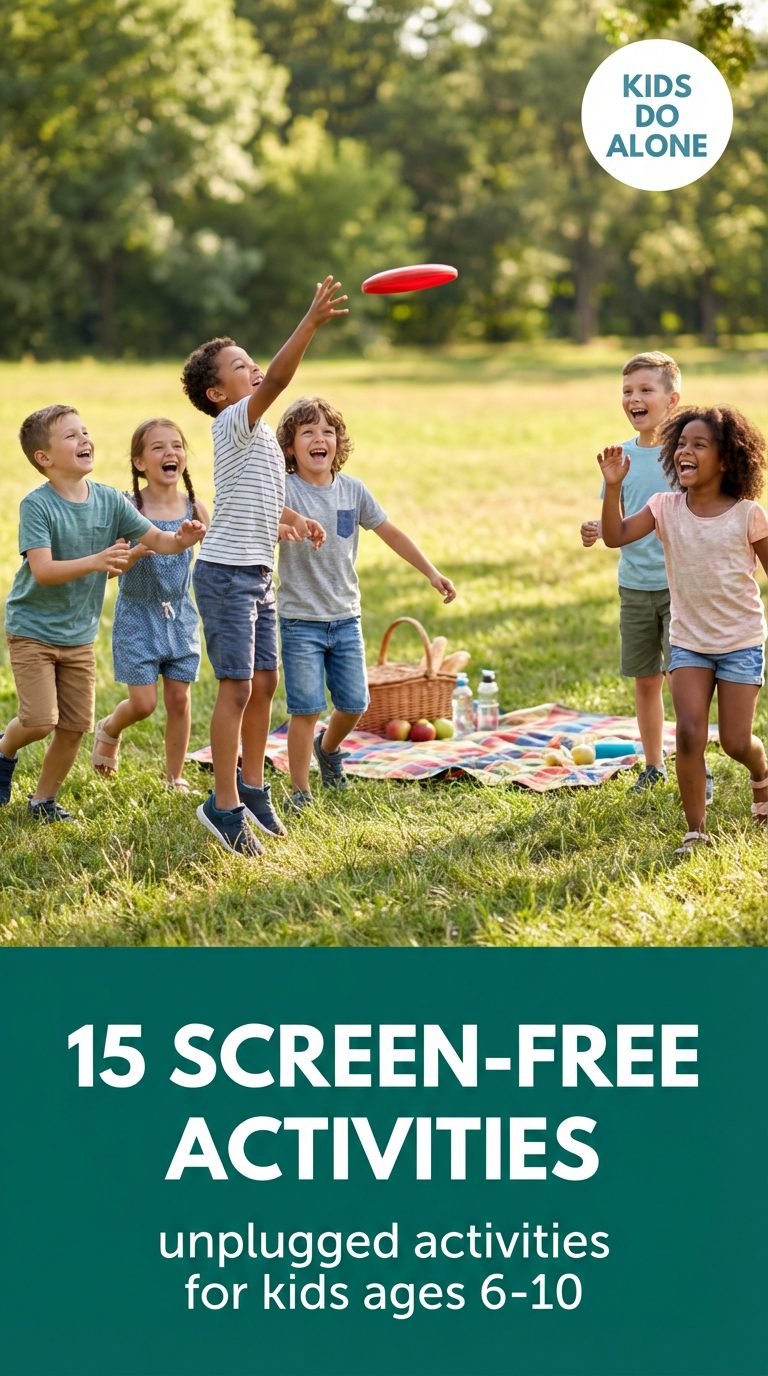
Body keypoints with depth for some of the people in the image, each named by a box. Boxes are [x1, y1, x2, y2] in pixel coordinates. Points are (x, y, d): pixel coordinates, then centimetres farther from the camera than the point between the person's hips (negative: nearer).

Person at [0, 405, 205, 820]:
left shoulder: (109, 500, -4)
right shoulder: (37, 505, -18)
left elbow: (156, 539, -3)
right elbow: (42, 570, -28)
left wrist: (181, 539, -26)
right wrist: (96, 561, -41)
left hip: (79, 635, 5)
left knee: (74, 728, 5)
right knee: (40, 721, -13)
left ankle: (44, 799, 25)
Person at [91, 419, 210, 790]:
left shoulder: (194, 508, -4)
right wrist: (134, 554, -32)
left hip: (180, 613, 3)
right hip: (137, 615, -3)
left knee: (179, 698, 5)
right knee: (143, 703, -2)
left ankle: (175, 777, 20)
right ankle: (108, 730, 31)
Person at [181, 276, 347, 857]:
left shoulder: (259, 431, 16)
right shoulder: (234, 423, -12)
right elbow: (277, 380, -31)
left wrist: (291, 518, 18)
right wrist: (312, 322, -38)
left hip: (259, 575, 9)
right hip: (227, 574, -9)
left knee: (264, 682, 12)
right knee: (238, 688, -9)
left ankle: (252, 788, 24)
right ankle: (224, 806, -4)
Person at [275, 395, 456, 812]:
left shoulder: (352, 490, 2)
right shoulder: (285, 489, -12)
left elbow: (390, 532, 11)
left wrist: (431, 573, 11)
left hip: (345, 618, 4)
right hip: (301, 621, -4)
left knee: (353, 703, 8)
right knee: (306, 709, -5)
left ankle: (328, 746, 40)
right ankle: (300, 792, 8)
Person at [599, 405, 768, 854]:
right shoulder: (666, 508, -6)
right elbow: (616, 536, -17)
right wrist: (614, 486, -29)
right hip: (688, 642, 2)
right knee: (689, 733, -10)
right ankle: (696, 831, 1)